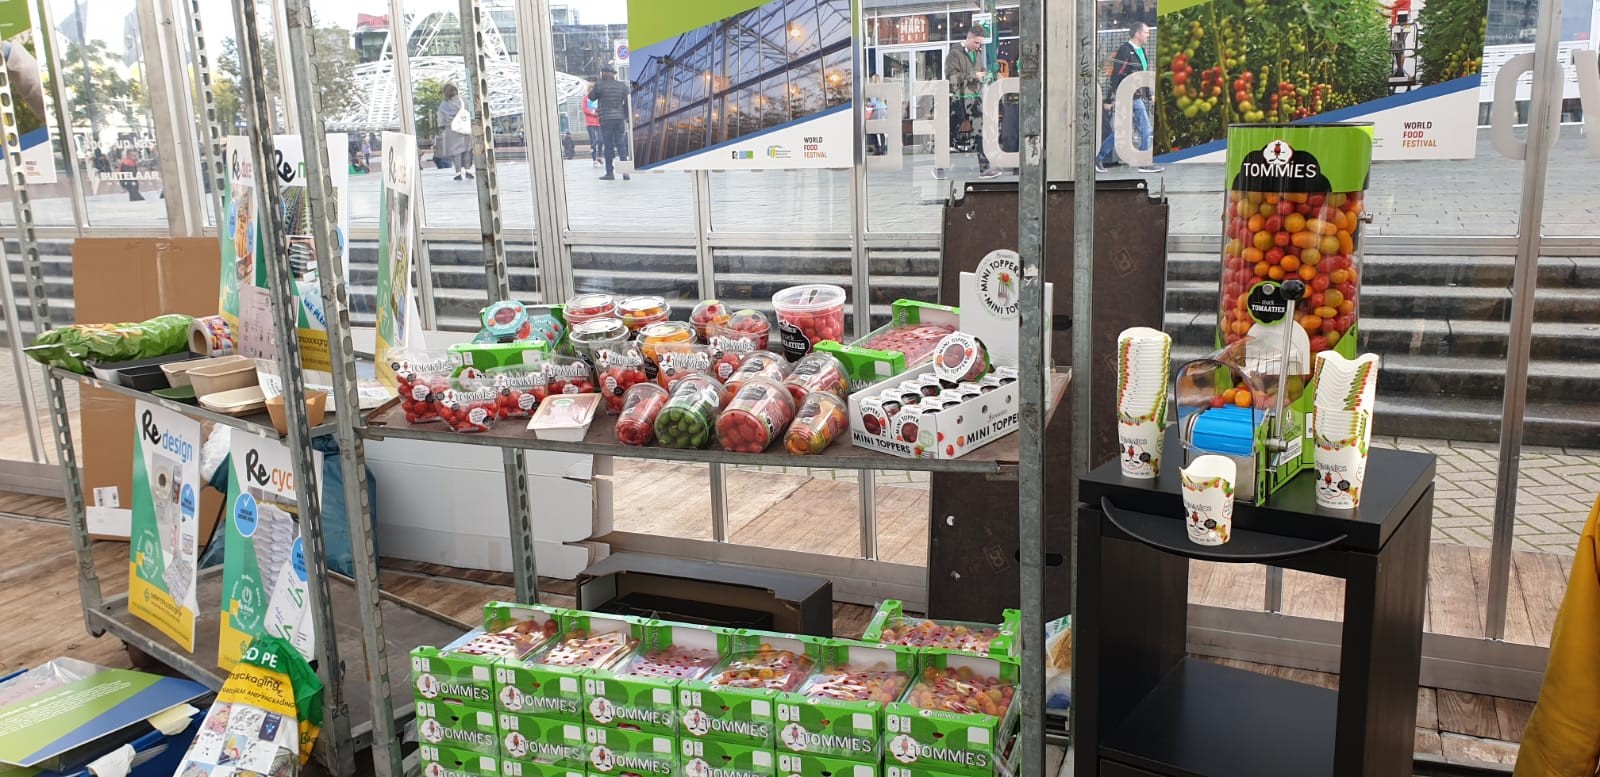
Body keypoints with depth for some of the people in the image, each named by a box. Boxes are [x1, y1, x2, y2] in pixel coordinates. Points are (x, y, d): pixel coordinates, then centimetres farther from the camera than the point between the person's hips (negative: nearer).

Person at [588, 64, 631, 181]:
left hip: (606, 119, -3)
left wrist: (590, 90, 26)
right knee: (621, 145, 5)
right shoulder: (622, 86, 7)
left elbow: (592, 97, 9)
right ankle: (625, 171, -3)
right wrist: (626, 117, 14)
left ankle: (609, 173, 1)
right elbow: (627, 102, 7)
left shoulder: (599, 85, -4)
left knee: (608, 146, 1)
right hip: (619, 119, 3)